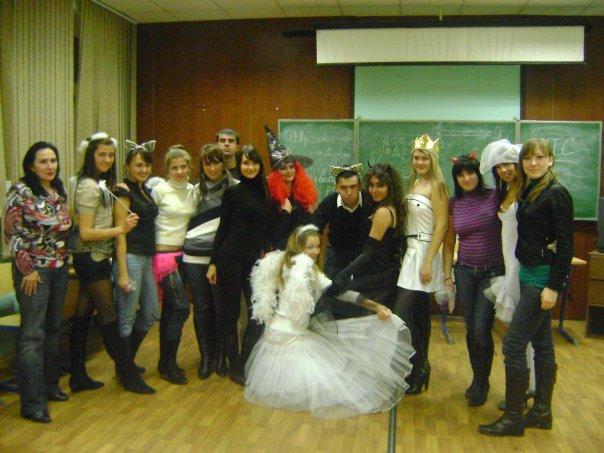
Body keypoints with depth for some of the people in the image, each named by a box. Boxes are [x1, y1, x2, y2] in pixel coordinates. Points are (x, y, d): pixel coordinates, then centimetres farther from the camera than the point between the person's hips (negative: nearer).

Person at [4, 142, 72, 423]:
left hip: (60, 268, 7)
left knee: (53, 329, 14)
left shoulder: (60, 191, 9)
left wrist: (65, 260, 12)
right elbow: (13, 234, -12)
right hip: (33, 270, -7)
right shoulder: (21, 192, -10)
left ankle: (50, 385, 27)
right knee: (32, 334, -5)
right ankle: (32, 402, 1)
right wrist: (28, 269, -13)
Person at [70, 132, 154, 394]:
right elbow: (85, 233, -19)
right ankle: (128, 375, 11)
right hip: (91, 259, -9)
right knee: (109, 316, 0)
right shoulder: (89, 187, -15)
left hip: (96, 258, 9)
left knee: (83, 316, 12)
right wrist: (120, 229, -21)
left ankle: (78, 377, 22)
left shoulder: (99, 185, 12)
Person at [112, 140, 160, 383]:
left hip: (146, 258, 9)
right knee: (127, 317, 1)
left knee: (151, 313, 16)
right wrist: (122, 272, -18)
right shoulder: (124, 191, -10)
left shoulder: (146, 190, 14)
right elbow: (120, 232, -15)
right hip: (130, 258, -9)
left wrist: (152, 258, 12)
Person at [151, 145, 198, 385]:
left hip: (183, 253, 5)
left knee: (170, 308, 11)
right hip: (164, 254, -5)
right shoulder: (159, 190, -8)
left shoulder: (194, 191, 7)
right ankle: (168, 363, 4)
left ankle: (166, 362, 21)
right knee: (181, 306, -9)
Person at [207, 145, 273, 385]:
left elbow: (268, 228, 12)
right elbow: (223, 228, -2)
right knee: (230, 312, 6)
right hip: (231, 257, -4)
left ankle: (245, 364, 18)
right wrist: (213, 262, -3)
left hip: (256, 259, 4)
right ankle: (234, 366, 19)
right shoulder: (232, 192, -4)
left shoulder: (266, 192, 7)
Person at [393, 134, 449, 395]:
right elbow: (410, 219, 10)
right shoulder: (414, 183, 13)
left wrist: (428, 262, -19)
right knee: (419, 314, 14)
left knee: (402, 315, -9)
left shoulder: (436, 186, -10)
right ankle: (421, 368, 24)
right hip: (411, 250, 8)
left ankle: (418, 371, 5)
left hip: (424, 253, -8)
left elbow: (441, 226, -15)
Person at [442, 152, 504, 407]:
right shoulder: (454, 205, 5)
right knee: (471, 329, 9)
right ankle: (477, 377, 28)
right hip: (465, 272, 4)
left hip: (492, 272, -3)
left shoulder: (494, 197, -6)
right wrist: (447, 276, 7)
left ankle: (482, 383, 15)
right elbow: (448, 243, 11)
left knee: (482, 329, -6)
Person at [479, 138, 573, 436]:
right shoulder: (529, 192, 11)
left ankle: (513, 418, 6)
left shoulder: (556, 194, -13)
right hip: (530, 274, 9)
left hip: (544, 277, -9)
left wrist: (554, 286, -19)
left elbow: (565, 244, -17)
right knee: (542, 343, 15)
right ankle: (542, 412, 27)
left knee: (513, 344, -6)